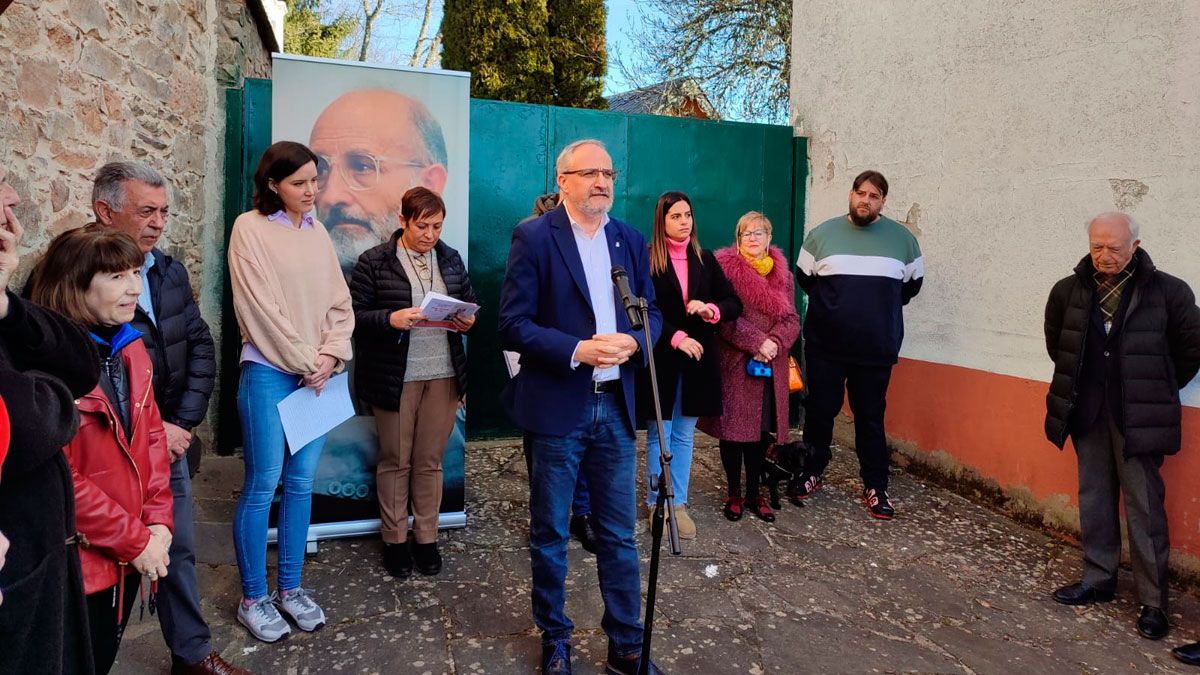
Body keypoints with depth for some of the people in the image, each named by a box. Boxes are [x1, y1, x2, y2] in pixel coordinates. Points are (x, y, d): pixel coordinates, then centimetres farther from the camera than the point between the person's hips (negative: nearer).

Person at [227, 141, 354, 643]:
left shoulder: (317, 232, 11)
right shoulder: (250, 228, -5)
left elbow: (339, 303, 9)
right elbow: (260, 306, -11)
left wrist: (330, 356, -6)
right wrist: (303, 362, -10)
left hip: (318, 374, 5)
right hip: (269, 371, -5)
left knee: (301, 483, 10)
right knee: (262, 484, 0)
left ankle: (290, 588, 22)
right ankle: (252, 598, 15)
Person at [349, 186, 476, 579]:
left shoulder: (451, 259, 8)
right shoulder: (374, 262, -5)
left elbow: (469, 302, 16)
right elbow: (355, 316, -8)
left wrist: (468, 321, -6)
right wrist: (392, 319, -25)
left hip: (443, 374, 3)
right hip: (395, 377, -3)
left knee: (430, 460, 11)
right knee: (395, 461, 9)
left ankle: (426, 536, 25)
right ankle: (394, 539, 24)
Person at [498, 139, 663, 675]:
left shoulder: (630, 240, 9)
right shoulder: (533, 238, -6)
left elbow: (652, 312, 11)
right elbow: (513, 325, -10)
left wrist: (631, 340, -11)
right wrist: (578, 350, -21)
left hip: (615, 408, 4)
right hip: (556, 408, -3)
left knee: (619, 535, 11)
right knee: (549, 534, 11)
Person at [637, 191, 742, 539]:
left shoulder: (705, 260, 8)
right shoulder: (647, 260, -5)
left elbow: (734, 304, 8)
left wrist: (710, 309, -13)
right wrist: (676, 337, -20)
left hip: (697, 360, 4)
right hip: (661, 360, -4)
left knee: (684, 436, 10)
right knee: (659, 435, 6)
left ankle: (679, 504, 19)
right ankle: (657, 503, 18)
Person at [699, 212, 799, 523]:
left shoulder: (782, 274, 13)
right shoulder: (725, 268, -2)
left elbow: (792, 319, 7)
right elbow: (725, 317, -10)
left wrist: (775, 343, -12)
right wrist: (757, 343, -17)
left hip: (771, 367, 4)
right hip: (735, 365, -4)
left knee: (762, 430, 9)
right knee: (734, 428, 3)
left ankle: (754, 492, 23)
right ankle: (734, 494, 17)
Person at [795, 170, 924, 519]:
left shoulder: (903, 238, 4)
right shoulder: (823, 233, 2)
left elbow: (911, 284, 14)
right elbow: (804, 277, 11)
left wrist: (881, 308, 11)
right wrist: (832, 305, 10)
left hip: (877, 349, 0)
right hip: (824, 346, 0)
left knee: (871, 416, 7)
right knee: (820, 411, 9)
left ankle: (875, 486, 18)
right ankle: (812, 473, 26)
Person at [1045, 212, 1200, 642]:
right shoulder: (1069, 291, 1)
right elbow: (1056, 343, 17)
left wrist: (1155, 391, 6)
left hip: (1136, 415, -3)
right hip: (1088, 412, 4)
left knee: (1143, 504, 0)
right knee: (1093, 499, 12)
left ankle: (1153, 601, 11)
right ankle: (1098, 580, 26)